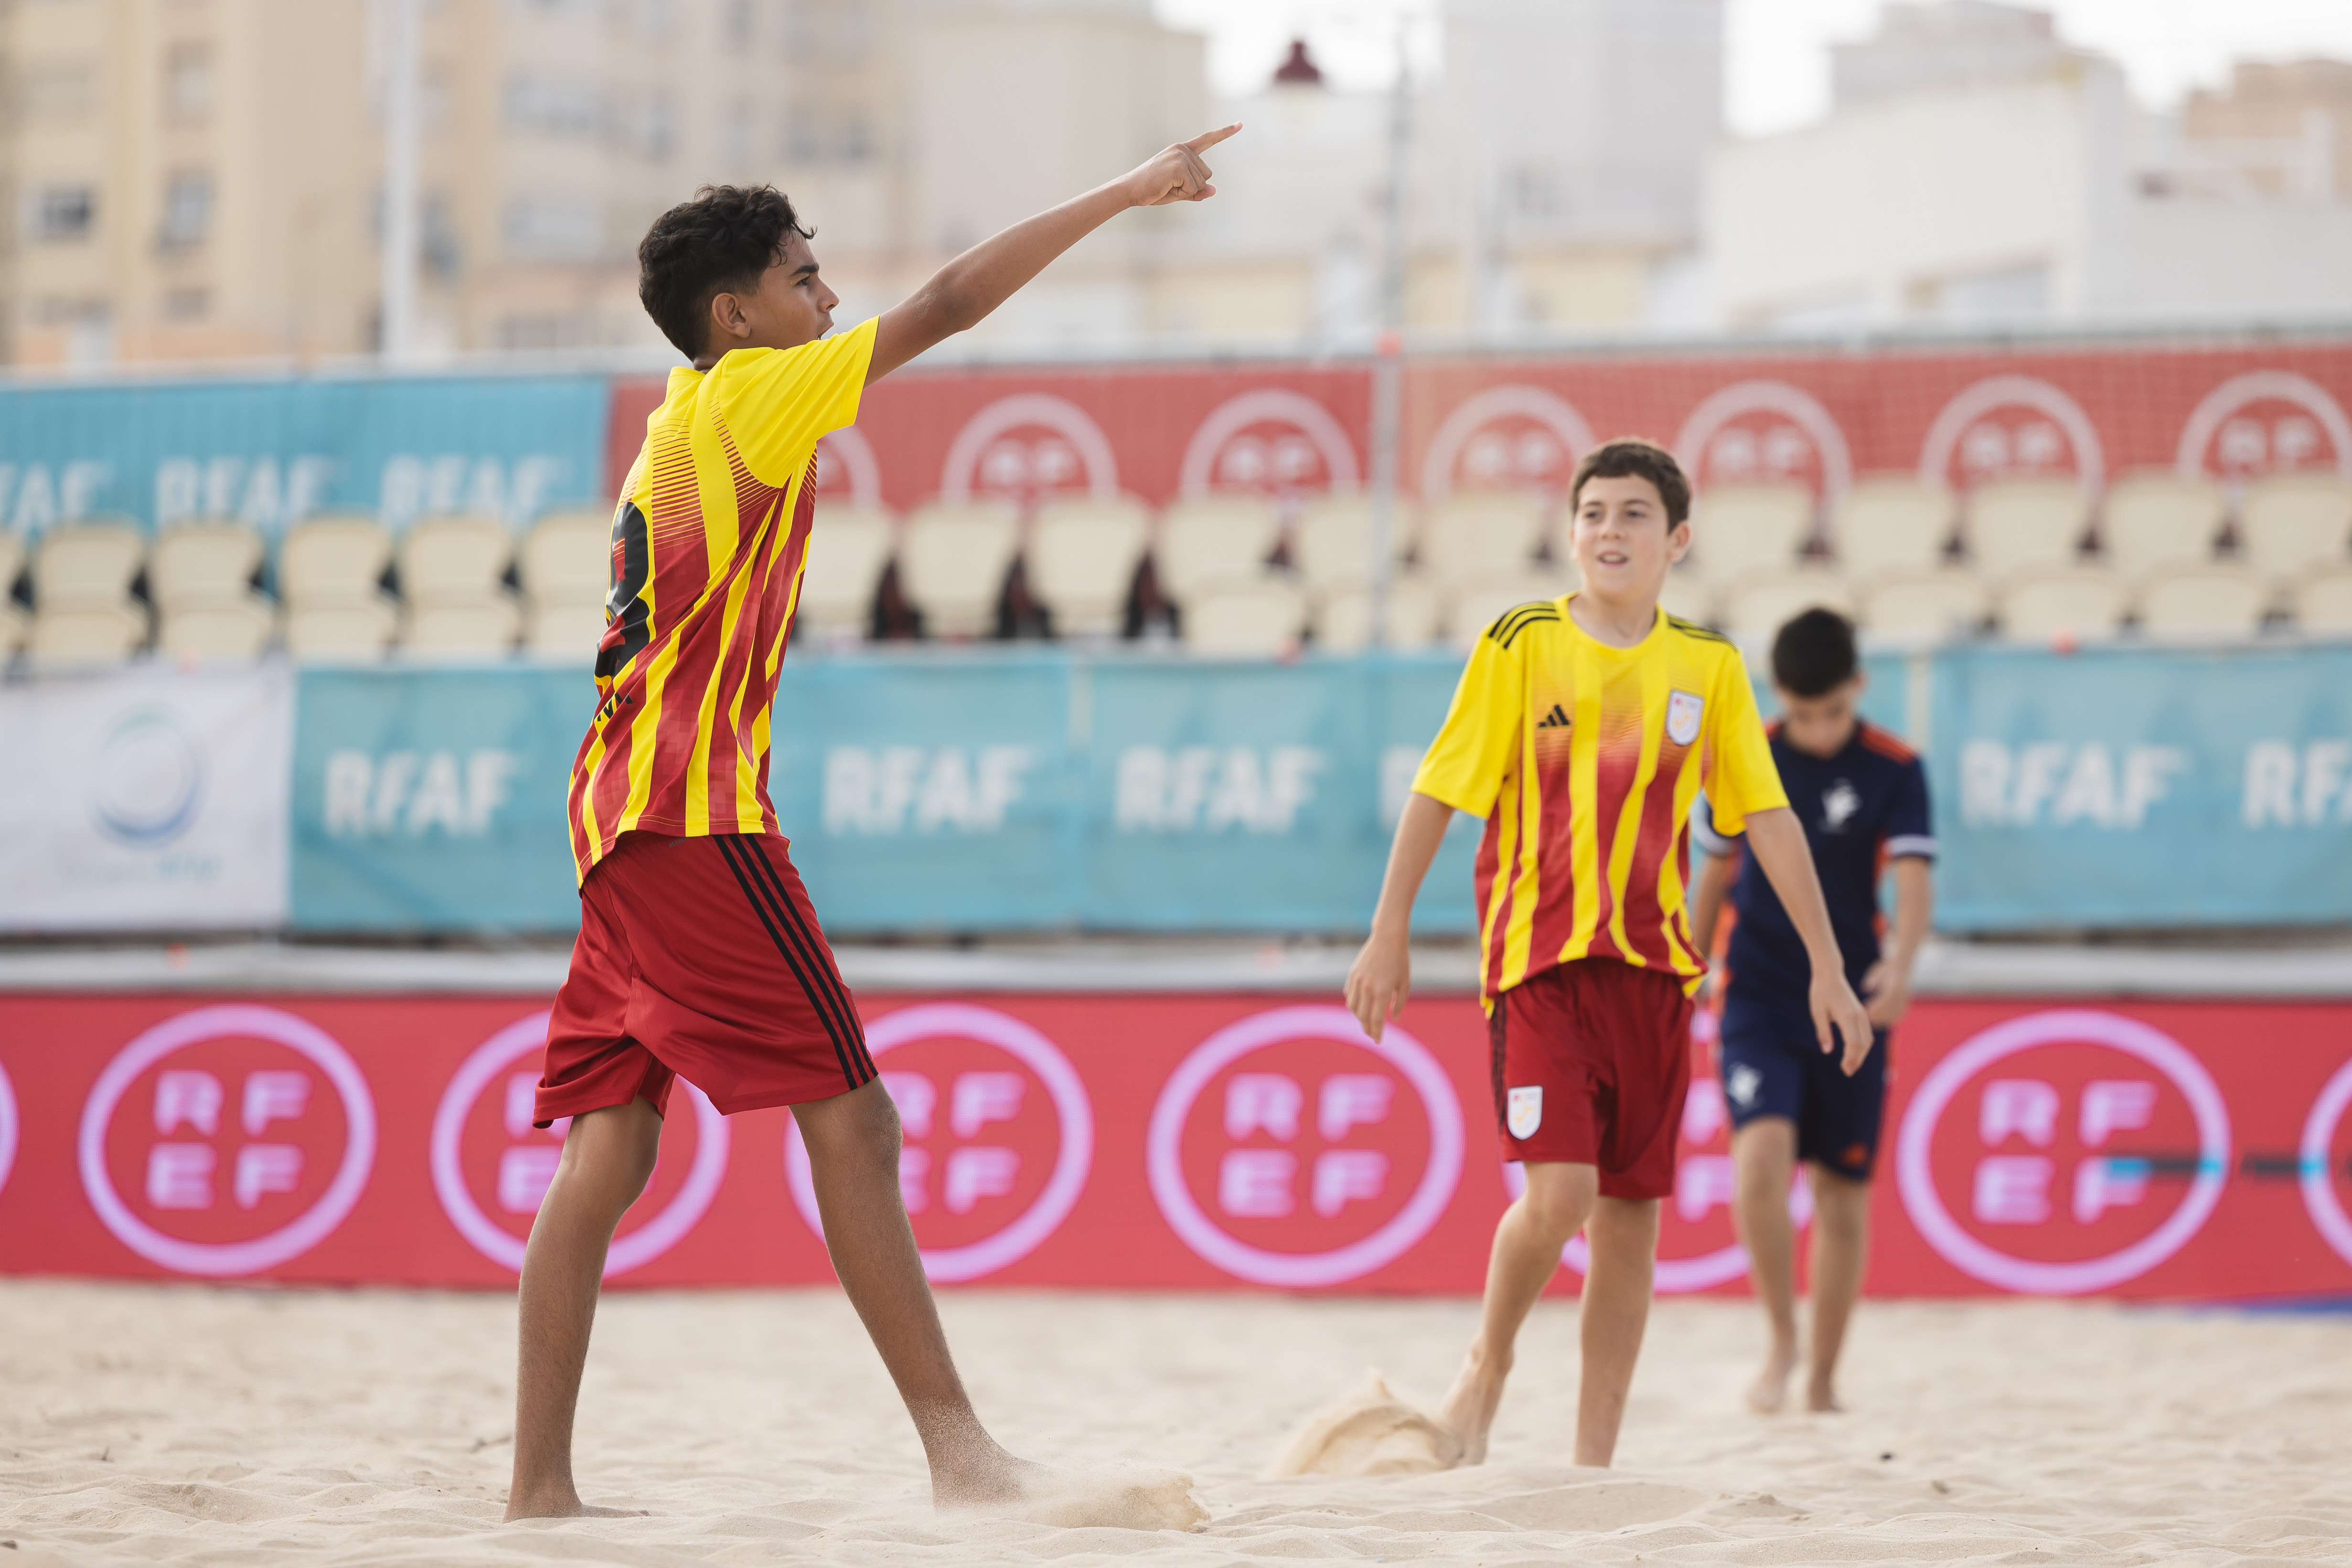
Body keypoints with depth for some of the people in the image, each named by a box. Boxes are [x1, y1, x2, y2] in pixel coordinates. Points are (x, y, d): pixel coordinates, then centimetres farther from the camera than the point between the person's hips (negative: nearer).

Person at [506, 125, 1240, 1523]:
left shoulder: (685, 426, 21)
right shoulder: (748, 397, -5)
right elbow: (950, 305, -8)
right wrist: (1125, 196, -5)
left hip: (626, 812, 9)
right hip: (697, 806, -9)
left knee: (611, 1143, 5)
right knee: (849, 1116, -11)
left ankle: (540, 1485, 3)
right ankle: (958, 1449, -15)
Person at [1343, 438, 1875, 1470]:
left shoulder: (1708, 665, 6)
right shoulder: (1521, 645, -2)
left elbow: (1767, 815, 9)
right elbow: (1439, 792, 1)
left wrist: (1826, 963, 5)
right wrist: (1390, 937, 0)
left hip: (1653, 964, 3)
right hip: (1537, 957, -3)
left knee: (1631, 1215, 4)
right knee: (1559, 1193, -17)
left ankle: (1594, 1460, 14)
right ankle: (1488, 1367, 12)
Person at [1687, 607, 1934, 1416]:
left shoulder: (1895, 770, -6)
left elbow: (1913, 879, -16)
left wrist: (1900, 964, -35)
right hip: (1759, 996, 0)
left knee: (1843, 1193, 5)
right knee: (1762, 1152, -22)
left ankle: (1822, 1382, 18)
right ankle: (1781, 1342, -7)